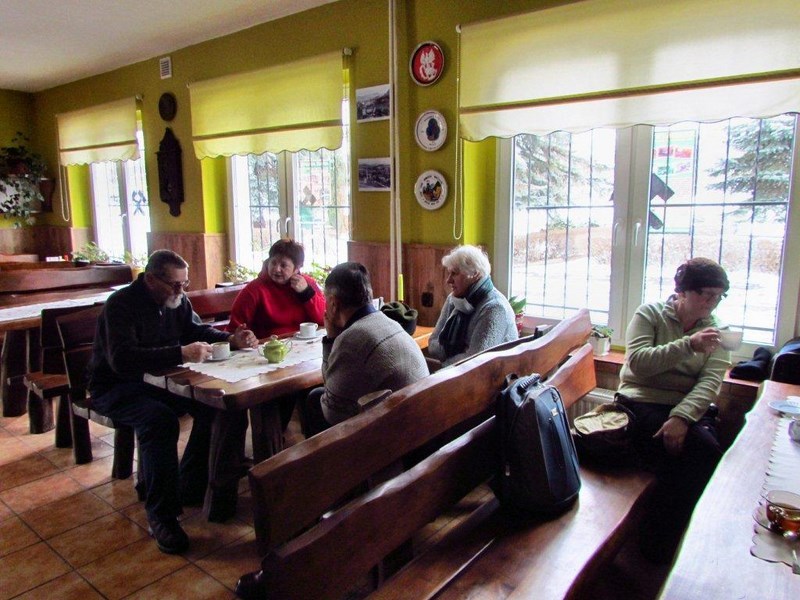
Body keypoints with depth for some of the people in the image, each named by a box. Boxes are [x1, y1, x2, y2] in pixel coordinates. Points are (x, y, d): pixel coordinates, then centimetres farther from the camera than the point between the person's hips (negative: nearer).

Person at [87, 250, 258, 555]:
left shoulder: (177, 300, 1)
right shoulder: (121, 304, -22)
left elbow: (198, 330, 11)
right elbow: (121, 359, -35)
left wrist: (231, 339, -9)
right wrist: (181, 354, -43)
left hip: (158, 380, 7)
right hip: (115, 388, -7)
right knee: (160, 420, -35)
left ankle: (191, 487, 2)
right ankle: (161, 515, -21)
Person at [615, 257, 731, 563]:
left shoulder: (715, 330, 10)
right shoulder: (650, 313, 3)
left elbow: (710, 382, -5)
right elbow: (638, 362, -12)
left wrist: (682, 416, -22)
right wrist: (688, 345, -20)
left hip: (692, 408, 3)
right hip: (643, 402, -3)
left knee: (707, 451, -27)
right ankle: (658, 546, -8)